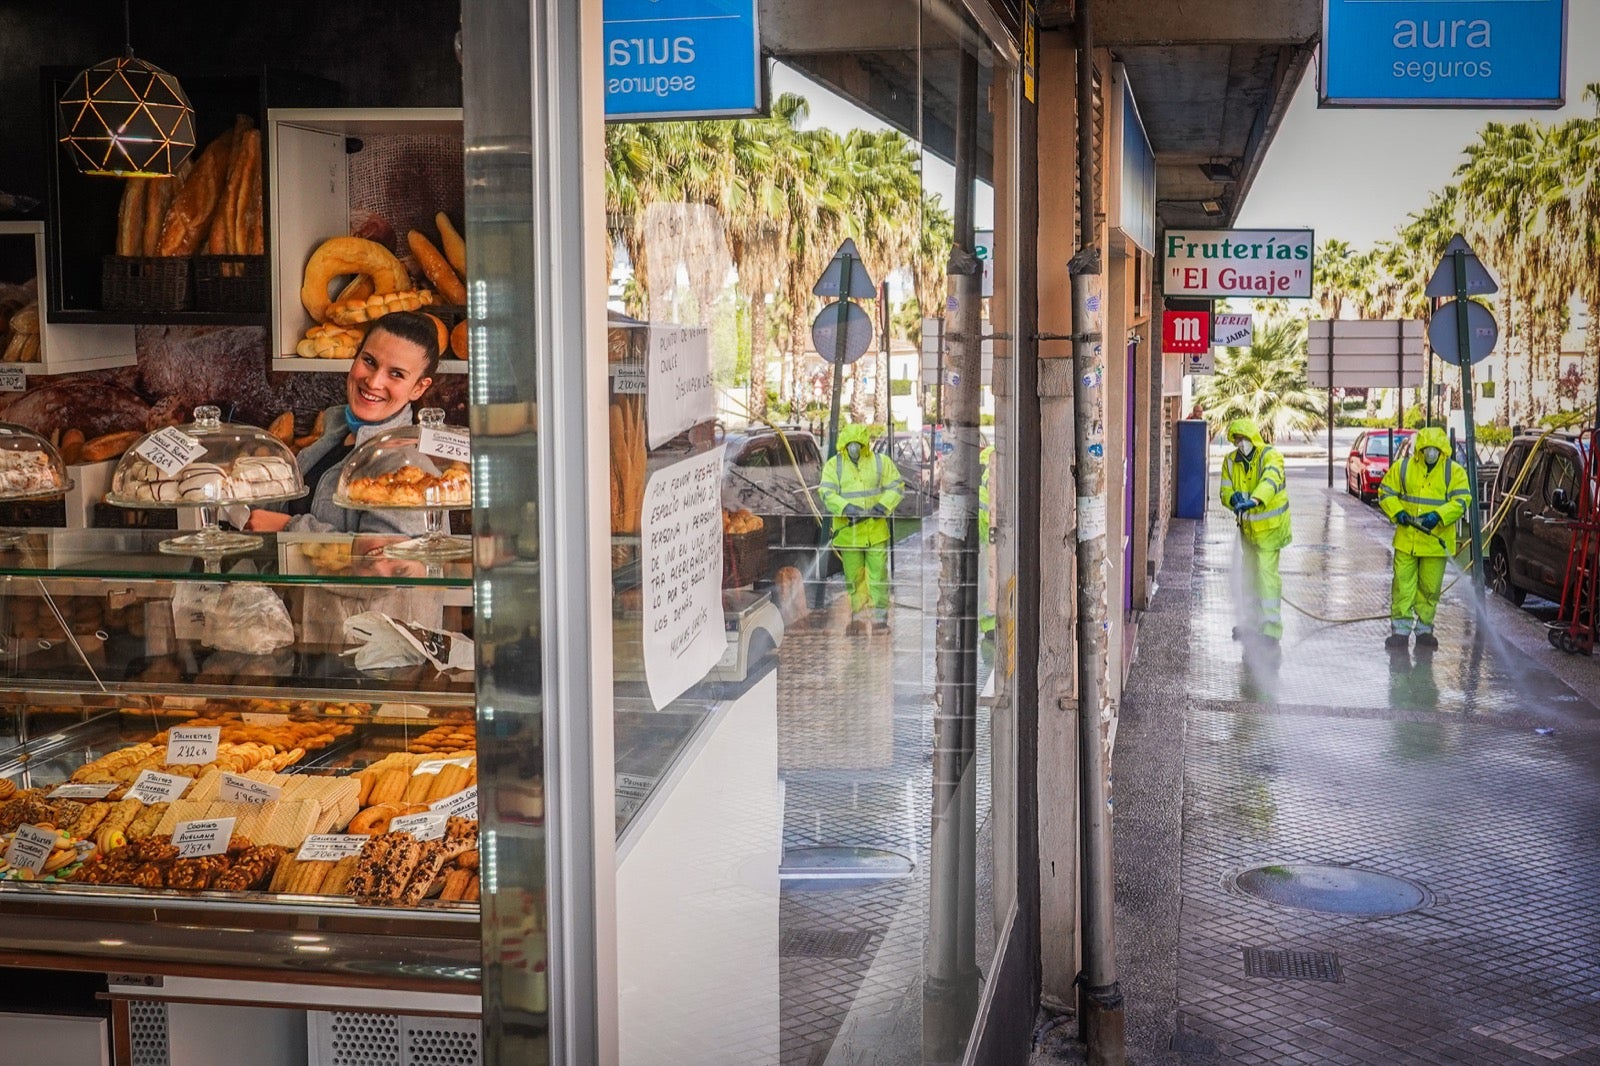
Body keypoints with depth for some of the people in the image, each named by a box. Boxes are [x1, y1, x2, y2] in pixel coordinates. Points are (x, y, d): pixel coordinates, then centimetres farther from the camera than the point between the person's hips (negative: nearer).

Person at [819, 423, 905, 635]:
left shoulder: (881, 461, 5)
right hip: (848, 531, 0)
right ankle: (857, 619, 16)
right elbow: (827, 494, -5)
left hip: (876, 529, 0)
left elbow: (896, 487, 6)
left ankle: (880, 619, 5)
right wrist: (848, 509, -21)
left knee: (878, 575, -1)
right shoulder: (833, 465, 3)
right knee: (853, 577, 5)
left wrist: (882, 507, -11)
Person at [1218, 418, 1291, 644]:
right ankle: (1253, 622, 29)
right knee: (1250, 575, 15)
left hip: (1269, 526, -7)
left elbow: (1270, 481, -36)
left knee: (1267, 573, -13)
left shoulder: (1270, 456, -17)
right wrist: (1234, 498, -25)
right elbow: (1225, 491, -1)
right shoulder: (1231, 461, 1)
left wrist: (1254, 500, -54)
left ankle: (1272, 627, -11)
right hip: (1247, 526, 7)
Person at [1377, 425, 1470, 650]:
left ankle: (1424, 629, 18)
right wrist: (1397, 512, -9)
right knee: (1403, 585, 0)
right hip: (1406, 540, 1)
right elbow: (1386, 492, 8)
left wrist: (1438, 516, -21)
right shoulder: (1403, 467, 3)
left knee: (1430, 587, 7)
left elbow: (1462, 500, -7)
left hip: (1436, 541, 0)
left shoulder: (1454, 472, 0)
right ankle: (1400, 629, 6)